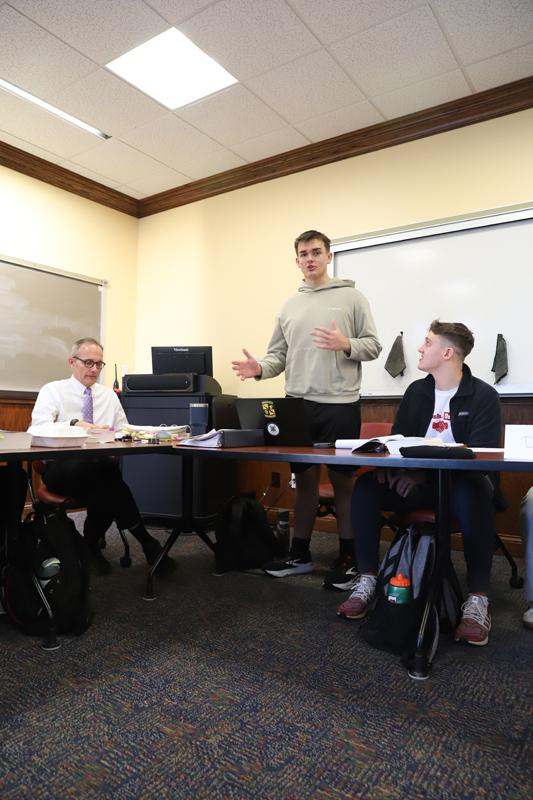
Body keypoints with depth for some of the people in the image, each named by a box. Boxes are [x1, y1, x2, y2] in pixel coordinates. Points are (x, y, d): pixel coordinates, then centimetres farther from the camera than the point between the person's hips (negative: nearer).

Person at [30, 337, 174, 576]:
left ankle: (92, 544, -12)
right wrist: (76, 424, -29)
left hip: (101, 466, 3)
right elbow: (39, 425, -11)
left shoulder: (109, 395, 20)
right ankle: (144, 540, -26)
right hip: (61, 467, -3)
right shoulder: (52, 390, 8)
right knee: (98, 468, -37)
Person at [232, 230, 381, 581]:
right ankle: (300, 554, 23)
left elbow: (373, 346, 0)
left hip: (340, 404, -4)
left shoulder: (351, 296, 4)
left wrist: (346, 345, -18)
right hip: (298, 405, 4)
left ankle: (348, 555, 19)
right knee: (304, 477, 11)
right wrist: (260, 368, -6)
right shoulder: (290, 305, 16)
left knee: (343, 479, 4)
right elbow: (279, 354, 14)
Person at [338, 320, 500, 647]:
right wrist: (391, 464, -15)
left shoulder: (484, 396, -5)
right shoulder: (416, 391, 11)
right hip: (419, 480, 4)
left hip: (462, 481, -4)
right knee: (367, 487, -21)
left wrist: (425, 472, -28)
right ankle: (367, 581, -13)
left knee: (472, 496, -39)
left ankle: (478, 599, -27)